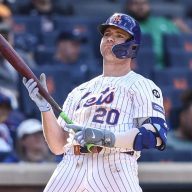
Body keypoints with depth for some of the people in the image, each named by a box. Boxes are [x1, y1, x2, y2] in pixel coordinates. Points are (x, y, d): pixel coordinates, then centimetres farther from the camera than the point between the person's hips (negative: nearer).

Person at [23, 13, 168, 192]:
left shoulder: (142, 86, 10)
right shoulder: (79, 91, 26)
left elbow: (157, 134, -7)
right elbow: (58, 146, 20)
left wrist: (106, 137, -18)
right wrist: (45, 107, 5)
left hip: (114, 169, -4)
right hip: (71, 168, 4)